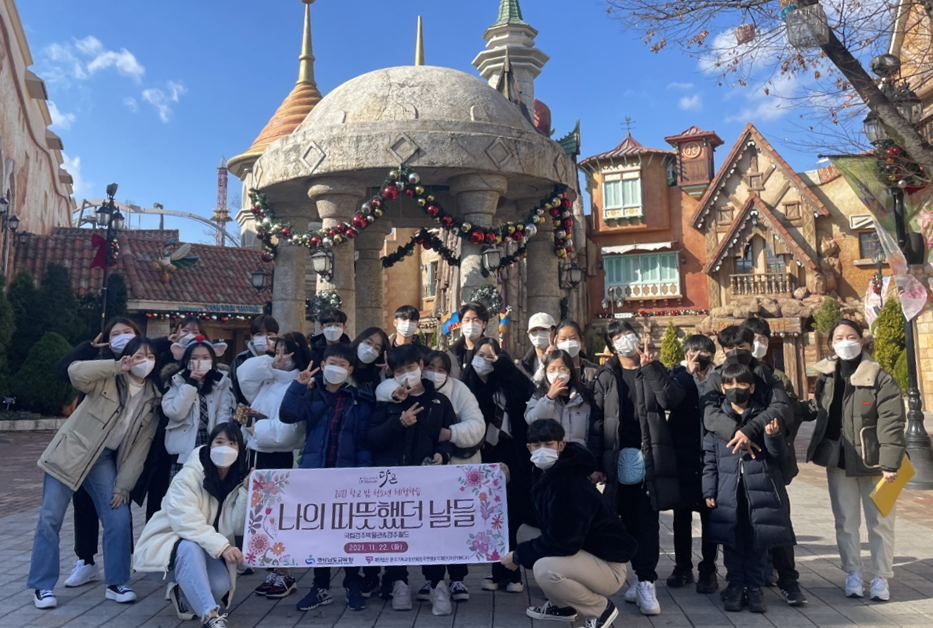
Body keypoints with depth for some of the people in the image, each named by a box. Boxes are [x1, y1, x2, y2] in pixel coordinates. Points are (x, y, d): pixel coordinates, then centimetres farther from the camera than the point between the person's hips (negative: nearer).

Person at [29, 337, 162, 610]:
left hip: (104, 460, 3)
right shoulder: (108, 380, -9)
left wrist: (123, 486, -6)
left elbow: (140, 447, -1)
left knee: (119, 519, -4)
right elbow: (76, 372, -31)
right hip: (70, 452, -3)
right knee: (50, 518, -1)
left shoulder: (152, 399, 0)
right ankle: (43, 586, 14)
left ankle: (116, 583, 11)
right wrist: (117, 366, -33)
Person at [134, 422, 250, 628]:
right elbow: (186, 522, -32)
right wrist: (222, 546, -41)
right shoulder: (189, 475, -19)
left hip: (207, 552, 5)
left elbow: (235, 527, -15)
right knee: (190, 548, -38)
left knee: (221, 586, -25)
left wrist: (246, 491, -26)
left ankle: (183, 594, 9)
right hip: (168, 544, -4)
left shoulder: (238, 480, -5)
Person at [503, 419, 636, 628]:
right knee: (525, 532, 6)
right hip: (584, 552, 9)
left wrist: (518, 555, -17)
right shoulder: (546, 475, 1)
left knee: (545, 569, -31)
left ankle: (601, 608, -2)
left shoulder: (569, 484, -27)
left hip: (608, 565, -9)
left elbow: (564, 542, -28)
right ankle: (562, 605, 16)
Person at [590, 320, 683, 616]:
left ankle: (645, 582, 5)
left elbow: (672, 400, -8)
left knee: (647, 521, -2)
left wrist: (649, 367, -11)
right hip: (619, 459, 0)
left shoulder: (654, 369, 10)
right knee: (630, 521, 4)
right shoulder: (605, 376, 7)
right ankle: (645, 579, 17)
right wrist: (596, 463, -4)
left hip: (650, 458, 0)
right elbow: (597, 421, 2)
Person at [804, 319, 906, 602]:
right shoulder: (826, 375, 3)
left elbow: (892, 422, -15)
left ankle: (881, 578, 24)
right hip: (838, 459, 4)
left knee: (879, 522, 9)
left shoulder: (879, 377, -12)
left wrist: (890, 463, -20)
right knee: (845, 521, 12)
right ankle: (852, 574, 27)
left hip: (871, 460, -4)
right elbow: (816, 408, 16)